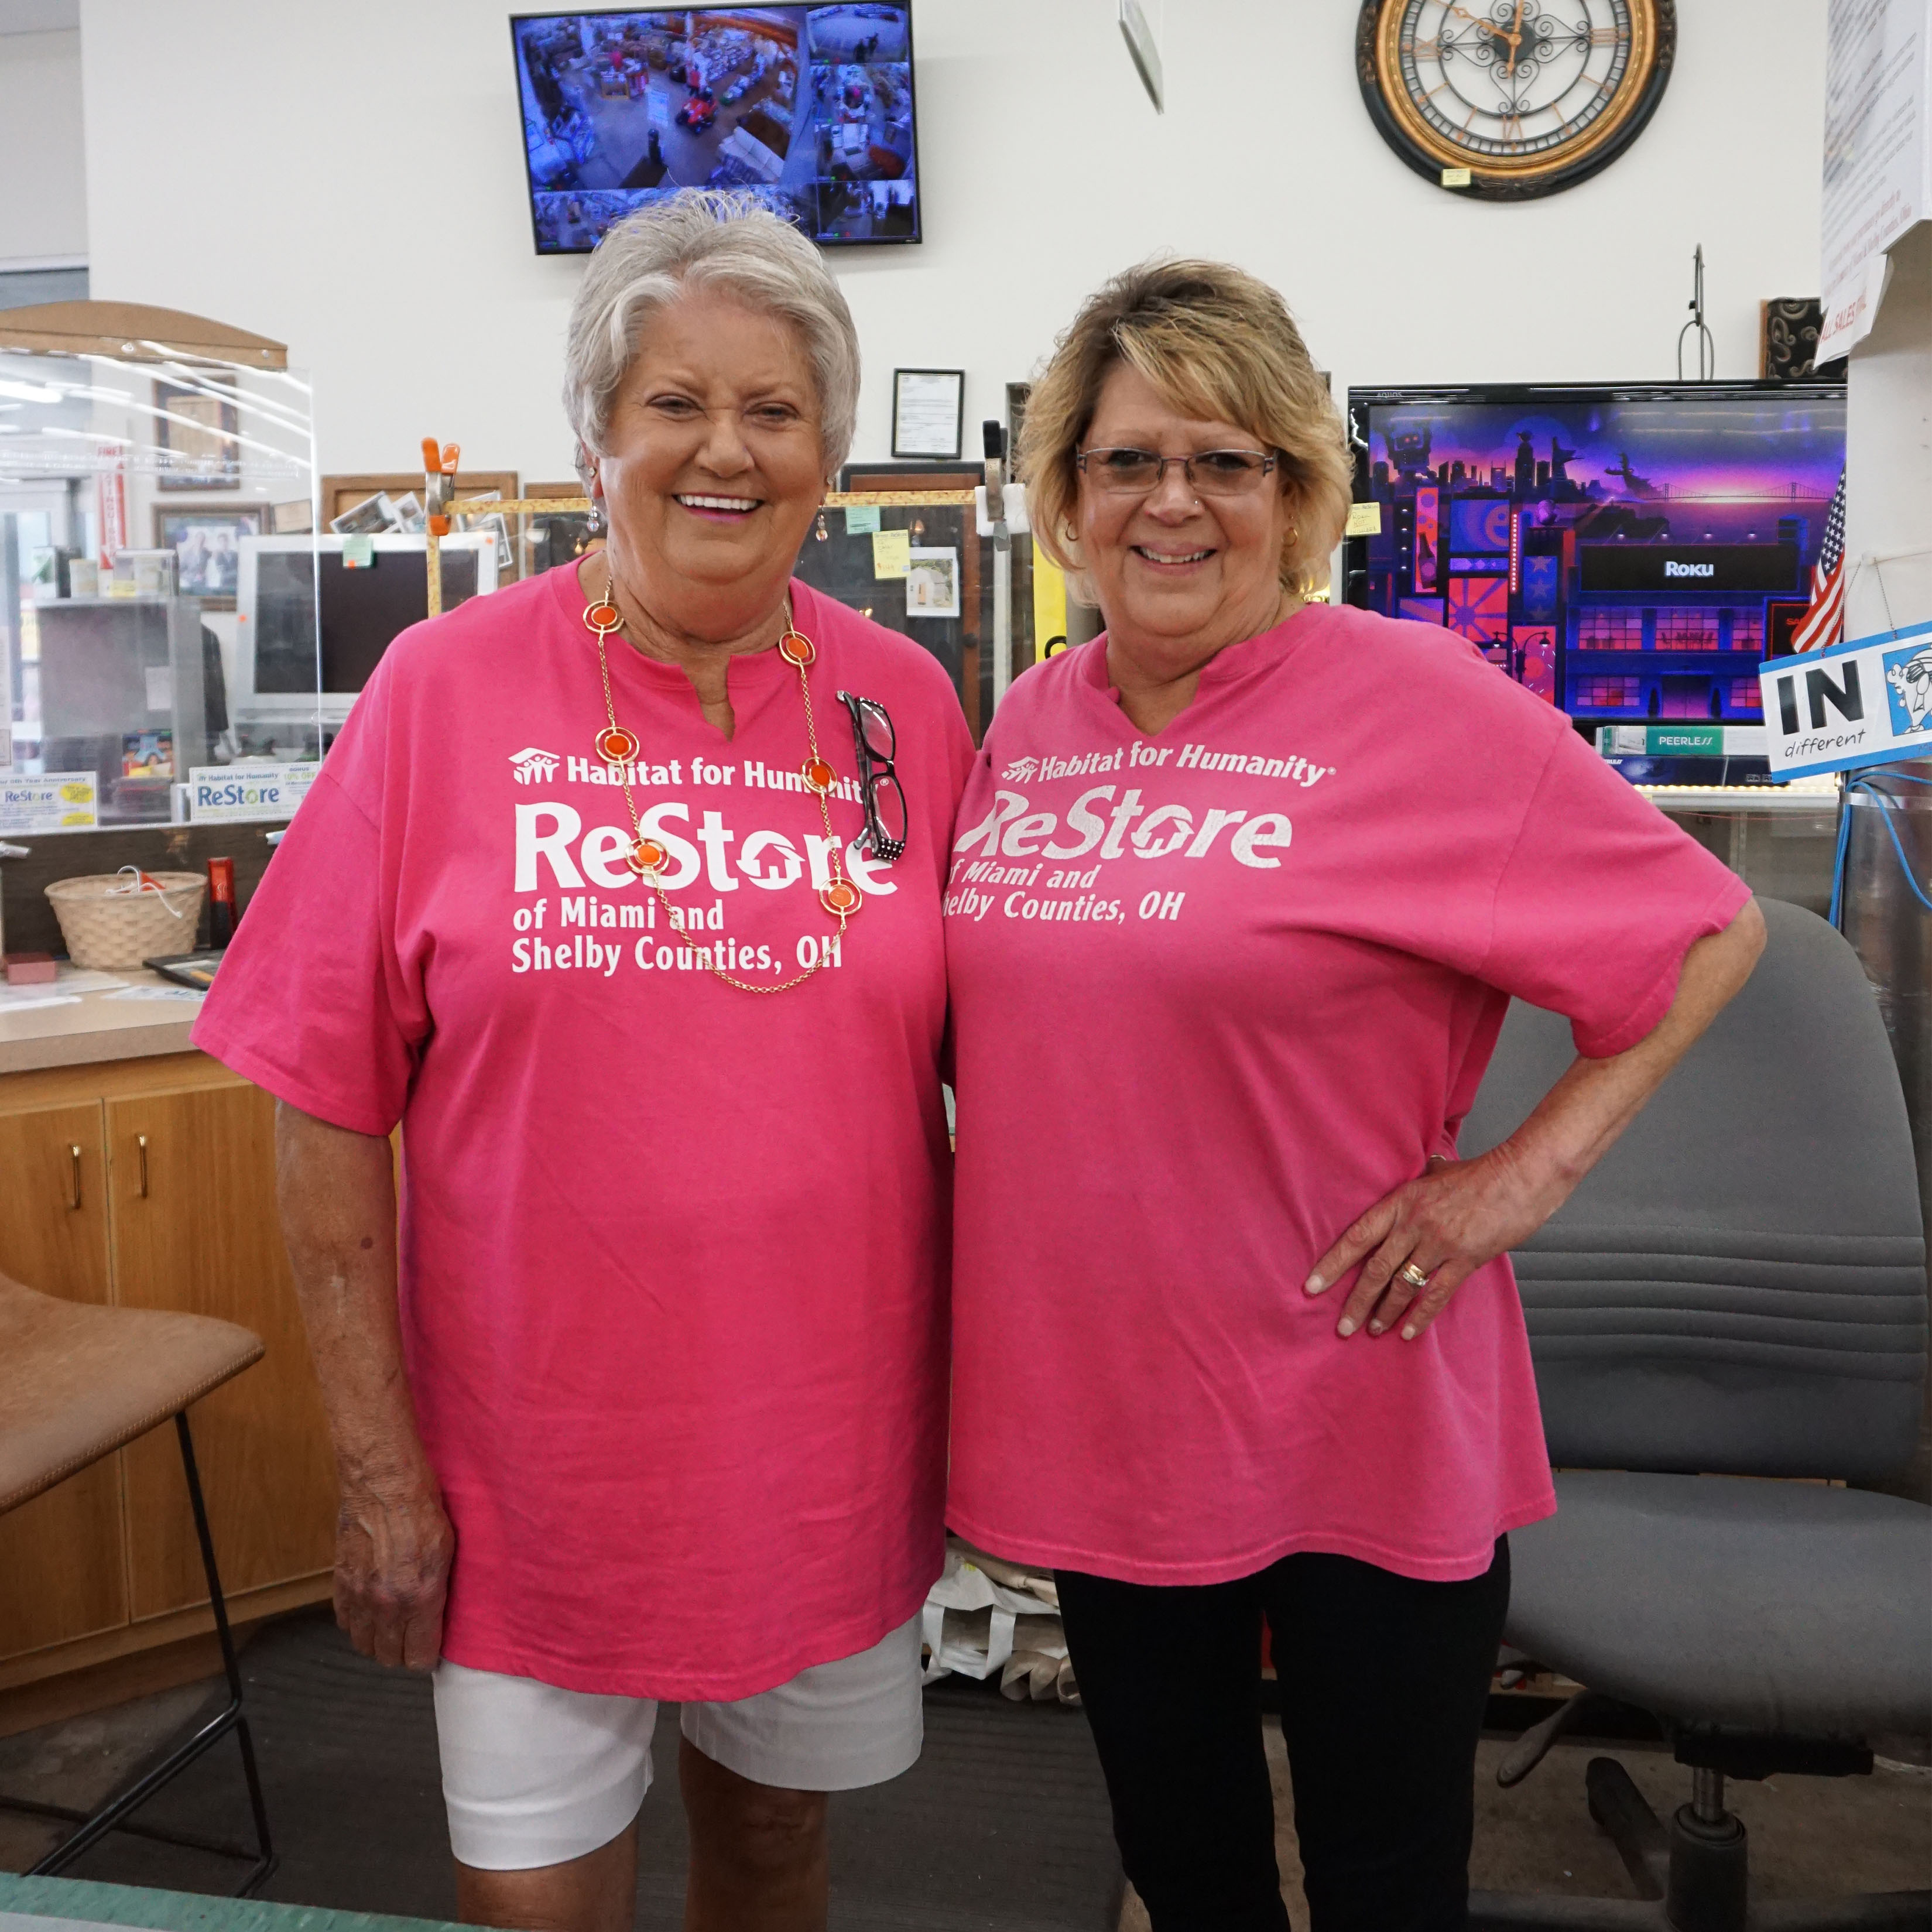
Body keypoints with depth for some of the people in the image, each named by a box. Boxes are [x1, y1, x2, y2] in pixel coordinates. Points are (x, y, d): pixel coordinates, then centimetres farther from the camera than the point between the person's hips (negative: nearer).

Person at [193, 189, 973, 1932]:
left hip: (832, 1441, 2)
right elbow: (331, 1108, -6)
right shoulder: (447, 690, -8)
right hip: (538, 1449, -2)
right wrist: (378, 1463, -7)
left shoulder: (905, 705, -1)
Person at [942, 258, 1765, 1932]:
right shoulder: (1026, 724, 5)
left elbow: (1709, 929, -6)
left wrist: (1530, 1168, -13)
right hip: (1097, 1408, 5)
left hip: (1354, 1422, -4)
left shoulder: (1418, 702, -12)